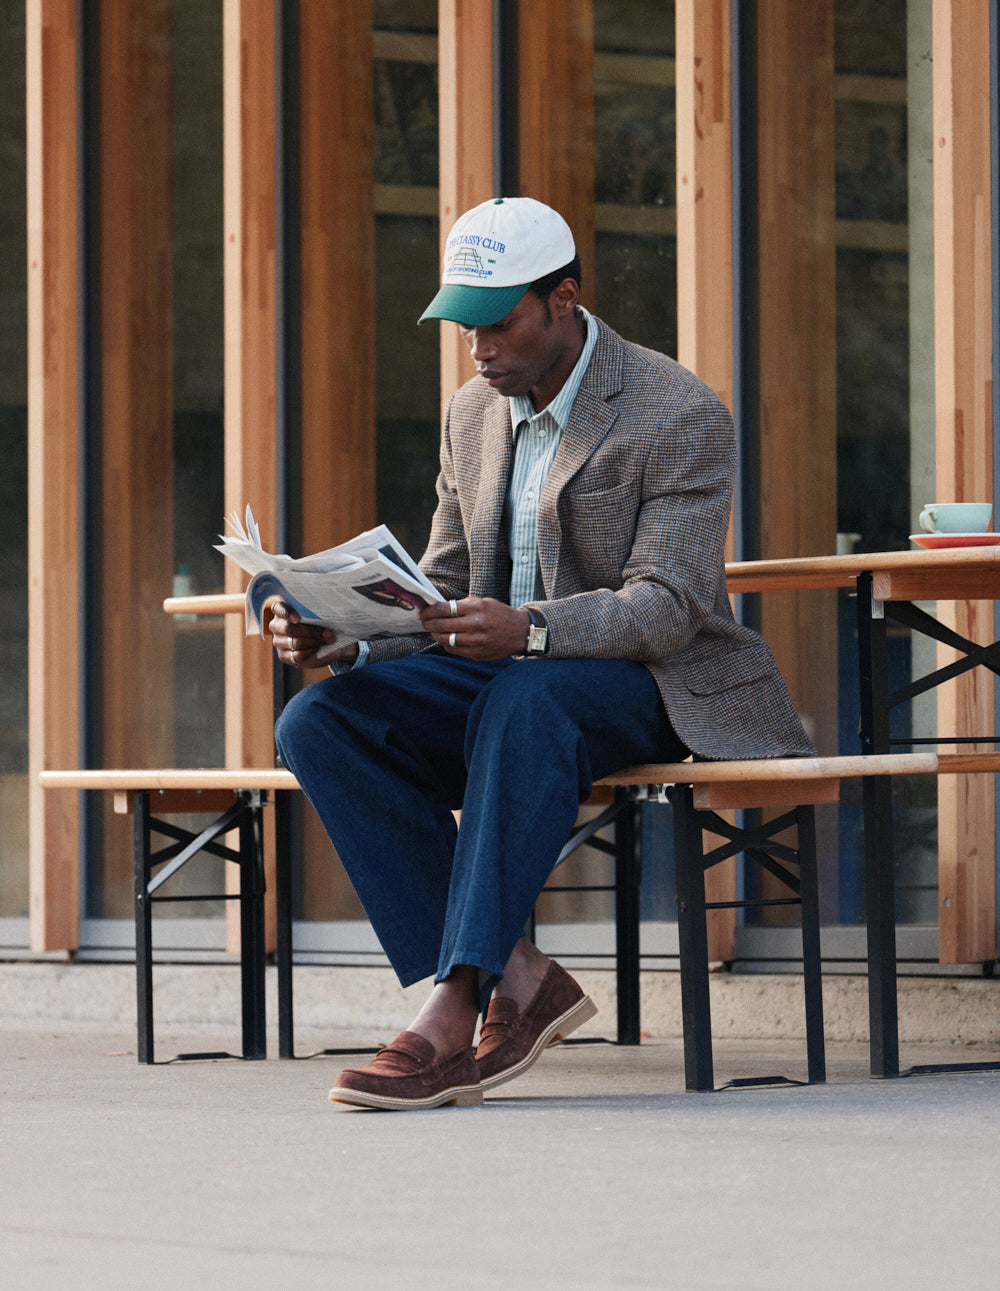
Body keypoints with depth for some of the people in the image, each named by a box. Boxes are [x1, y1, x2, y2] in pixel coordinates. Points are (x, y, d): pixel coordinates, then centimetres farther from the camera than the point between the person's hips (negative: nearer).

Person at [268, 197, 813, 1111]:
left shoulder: (681, 415, -12)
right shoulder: (473, 415, 10)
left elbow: (667, 606, -20)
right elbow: (445, 589, 14)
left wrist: (528, 630, -39)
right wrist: (333, 631, -8)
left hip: (654, 686, -7)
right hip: (503, 675, 7)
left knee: (524, 702, -42)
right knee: (319, 722, -21)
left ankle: (455, 1008, -43)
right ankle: (514, 979, -25)